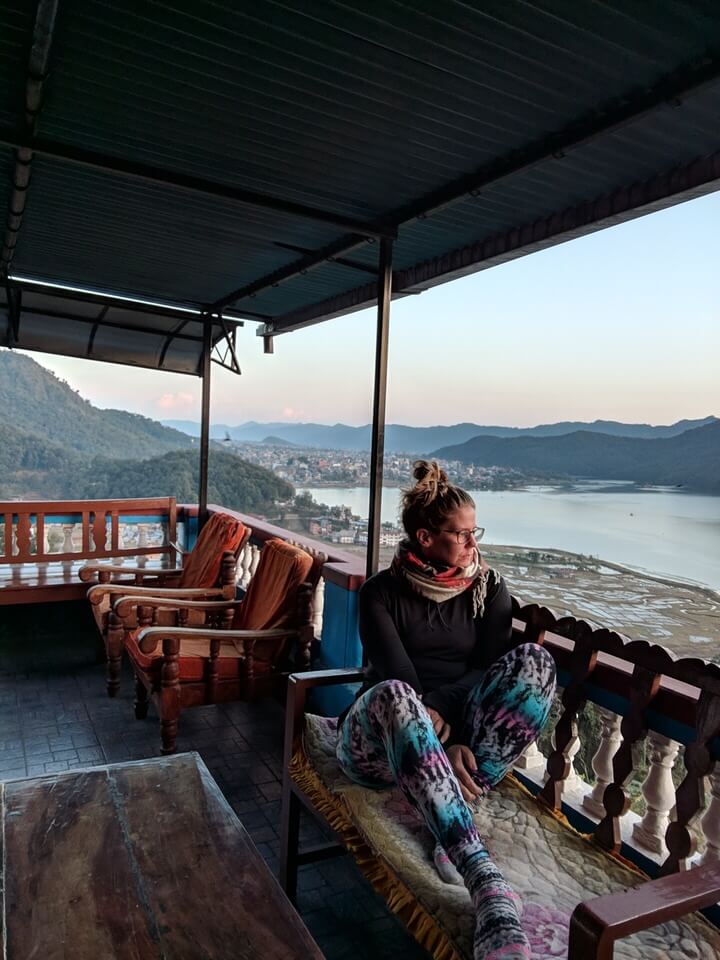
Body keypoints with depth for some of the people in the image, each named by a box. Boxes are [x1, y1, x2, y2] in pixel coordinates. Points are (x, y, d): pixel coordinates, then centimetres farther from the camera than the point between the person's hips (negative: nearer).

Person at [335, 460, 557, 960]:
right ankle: (487, 882, -45)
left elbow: (492, 670, -5)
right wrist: (441, 740, -28)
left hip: (462, 736, 3)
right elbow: (398, 676, -14)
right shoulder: (382, 592, -2)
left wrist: (458, 741, -21)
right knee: (393, 694, -40)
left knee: (534, 659, -24)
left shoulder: (489, 589, 6)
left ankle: (455, 826, -27)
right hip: (384, 739, -2)